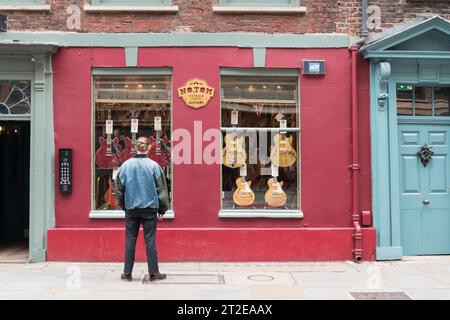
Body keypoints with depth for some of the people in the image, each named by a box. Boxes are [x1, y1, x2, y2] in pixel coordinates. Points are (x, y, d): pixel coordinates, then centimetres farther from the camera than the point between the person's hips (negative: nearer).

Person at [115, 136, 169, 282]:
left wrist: (123, 205, 17)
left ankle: (127, 273, 16)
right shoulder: (154, 165, -6)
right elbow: (162, 189, -3)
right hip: (149, 209, -1)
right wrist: (162, 210, 5)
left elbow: (118, 188, 5)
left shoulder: (125, 165, -2)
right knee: (150, 241, 4)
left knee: (130, 241, 10)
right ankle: (153, 273, 9)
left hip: (131, 209, 2)